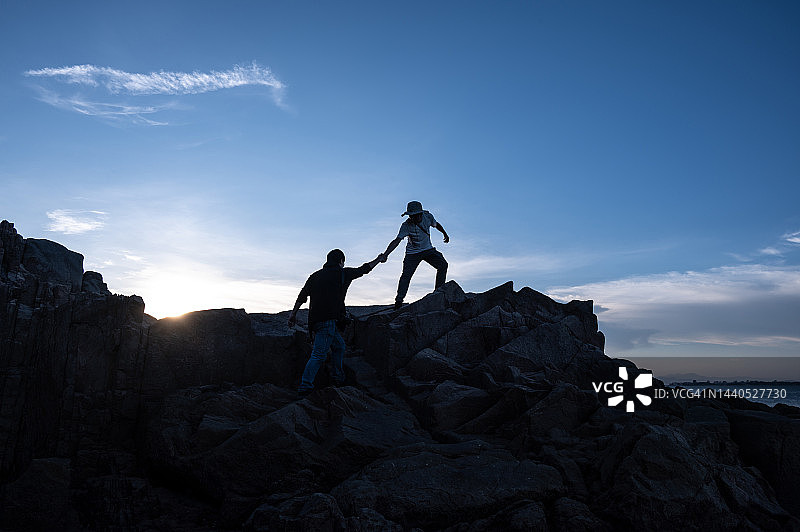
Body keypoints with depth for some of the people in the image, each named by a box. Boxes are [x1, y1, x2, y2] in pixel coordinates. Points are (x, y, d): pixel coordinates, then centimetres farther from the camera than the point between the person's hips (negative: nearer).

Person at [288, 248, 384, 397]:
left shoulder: (315, 275, 17)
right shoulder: (342, 273, 2)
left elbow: (302, 296, 14)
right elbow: (363, 270, 16)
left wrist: (293, 314, 21)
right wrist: (378, 260, 32)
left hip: (315, 320, 8)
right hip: (327, 320, -8)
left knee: (339, 345, 21)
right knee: (319, 354, -11)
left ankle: (338, 380, 27)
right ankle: (304, 388, -17)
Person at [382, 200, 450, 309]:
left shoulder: (427, 216, -14)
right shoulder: (406, 225, -23)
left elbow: (436, 224, 10)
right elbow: (397, 241, -27)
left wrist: (445, 234, 13)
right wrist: (385, 254, -36)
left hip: (428, 249, 3)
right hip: (412, 253, -3)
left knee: (443, 265, -11)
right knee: (406, 275, -15)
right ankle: (399, 301, -4)